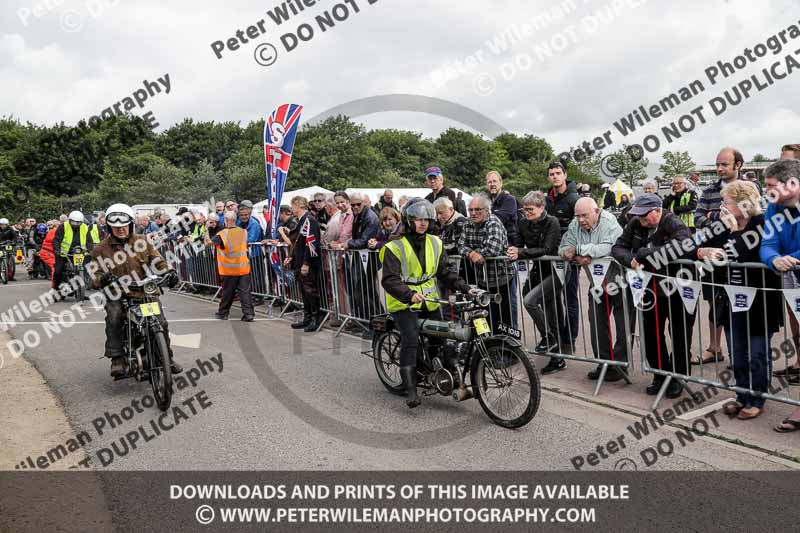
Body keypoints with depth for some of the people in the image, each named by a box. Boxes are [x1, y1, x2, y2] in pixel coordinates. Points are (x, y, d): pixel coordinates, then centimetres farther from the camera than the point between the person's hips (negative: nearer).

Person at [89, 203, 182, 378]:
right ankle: (117, 359, -20)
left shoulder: (142, 242, 9)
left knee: (161, 322, -11)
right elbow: (94, 275, 1)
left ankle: (167, 357, 11)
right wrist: (102, 279, -24)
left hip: (146, 291, 1)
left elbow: (157, 260, 8)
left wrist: (168, 271, -14)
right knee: (114, 318, -30)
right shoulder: (101, 250, 6)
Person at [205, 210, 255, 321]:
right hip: (244, 268, 2)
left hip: (229, 269, -2)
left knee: (227, 293, 10)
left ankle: (223, 313, 23)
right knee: (245, 291, 2)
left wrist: (206, 230, 7)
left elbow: (207, 242, -5)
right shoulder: (243, 232, 1)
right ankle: (248, 313, -4)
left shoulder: (222, 234, -12)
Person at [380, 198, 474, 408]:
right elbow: (389, 280, -19)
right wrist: (410, 295, -35)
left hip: (429, 303, 6)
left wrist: (465, 288, -1)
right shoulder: (395, 247, -10)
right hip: (404, 304, -6)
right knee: (410, 339, -23)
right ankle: (410, 389, -21)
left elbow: (444, 273, 12)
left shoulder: (435, 243, 8)